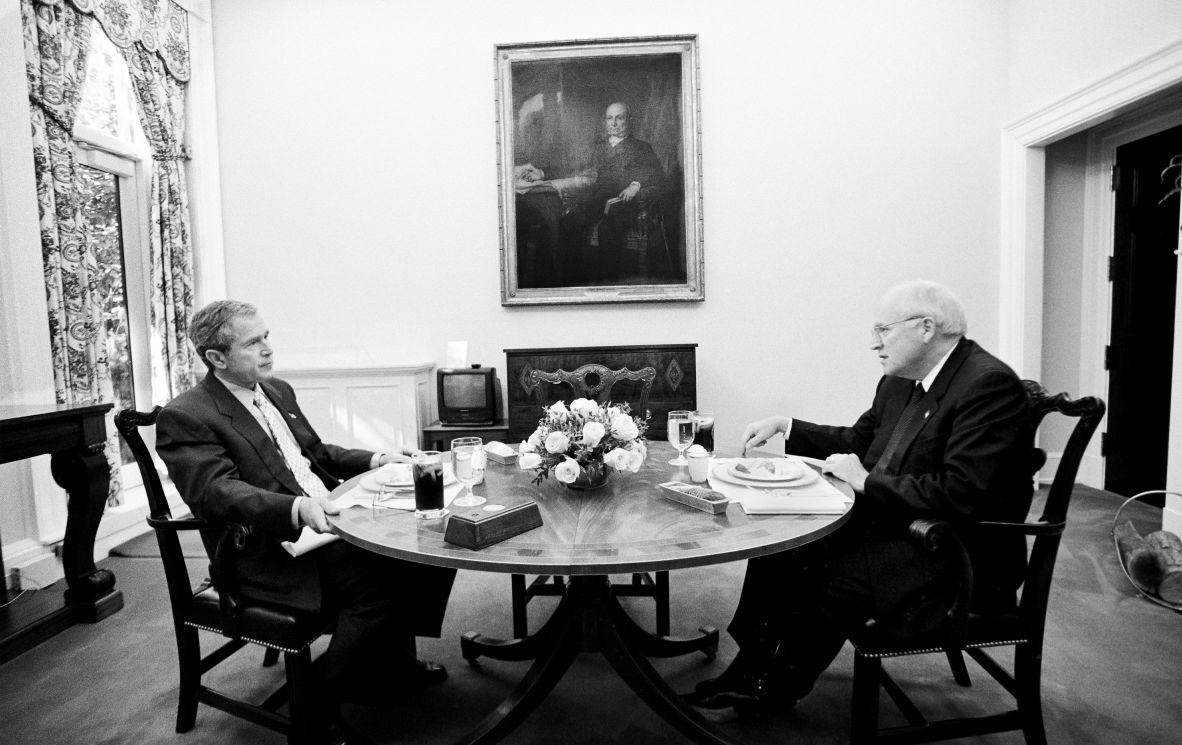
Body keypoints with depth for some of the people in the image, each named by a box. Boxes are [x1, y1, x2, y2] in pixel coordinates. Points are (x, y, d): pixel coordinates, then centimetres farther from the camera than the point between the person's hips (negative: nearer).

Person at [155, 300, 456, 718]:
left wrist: (374, 461, 9)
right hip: (273, 552, -8)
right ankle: (320, 702, -3)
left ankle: (394, 660, 14)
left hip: (328, 520, 8)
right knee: (380, 580, -28)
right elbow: (216, 491, -21)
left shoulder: (278, 391, 17)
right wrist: (296, 508, -37)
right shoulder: (185, 417, -8)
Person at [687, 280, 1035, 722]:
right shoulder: (901, 380, 6)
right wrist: (785, 427, 5)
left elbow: (960, 495, -28)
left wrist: (866, 481, -19)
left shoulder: (990, 385, -21)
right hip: (889, 522, 9)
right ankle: (748, 671, 12)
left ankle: (772, 692, 8)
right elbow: (858, 441, 17)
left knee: (825, 584, -20)